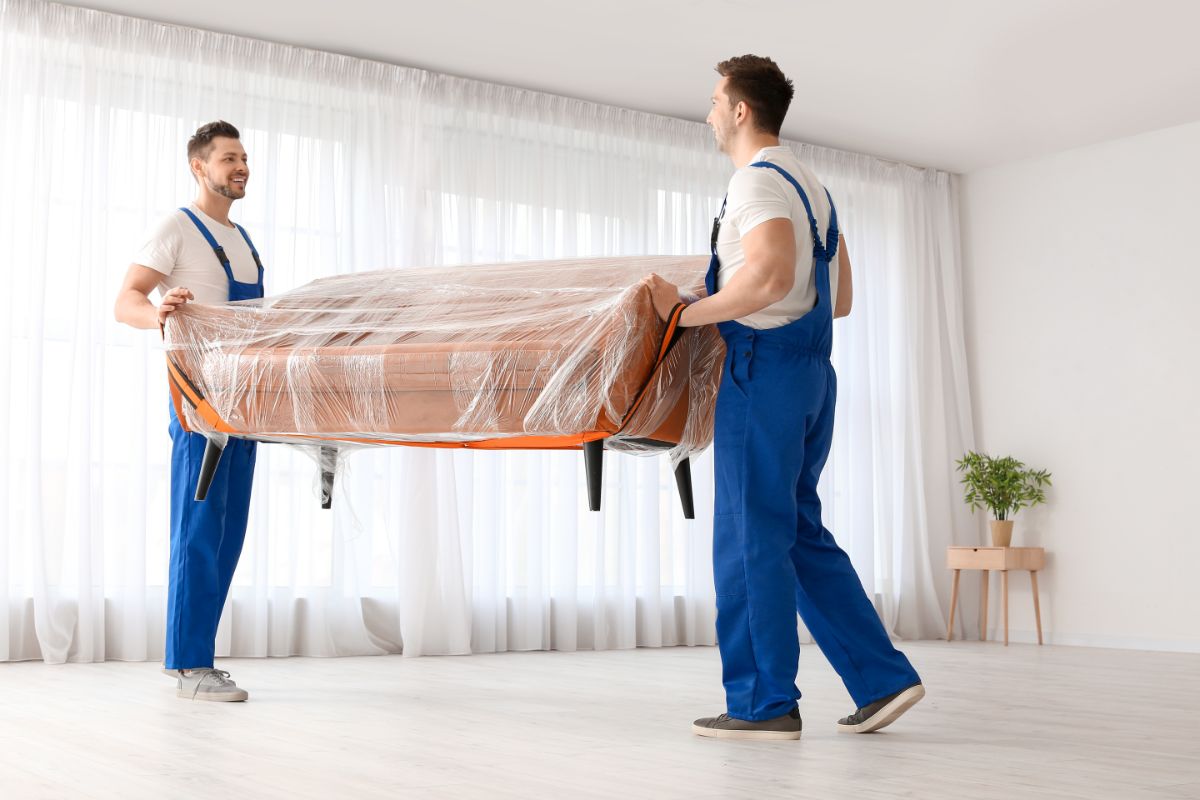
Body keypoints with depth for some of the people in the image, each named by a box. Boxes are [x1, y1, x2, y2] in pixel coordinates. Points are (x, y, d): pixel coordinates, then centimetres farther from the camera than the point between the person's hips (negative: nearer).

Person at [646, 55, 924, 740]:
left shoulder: (759, 179, -9)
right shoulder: (812, 186, 22)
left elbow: (771, 274, -27)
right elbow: (841, 301, 23)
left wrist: (687, 313, -18)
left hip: (765, 367, -10)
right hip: (813, 370, 10)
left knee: (750, 538, -4)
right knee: (801, 534, 12)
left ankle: (763, 704, 1)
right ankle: (884, 678, 11)